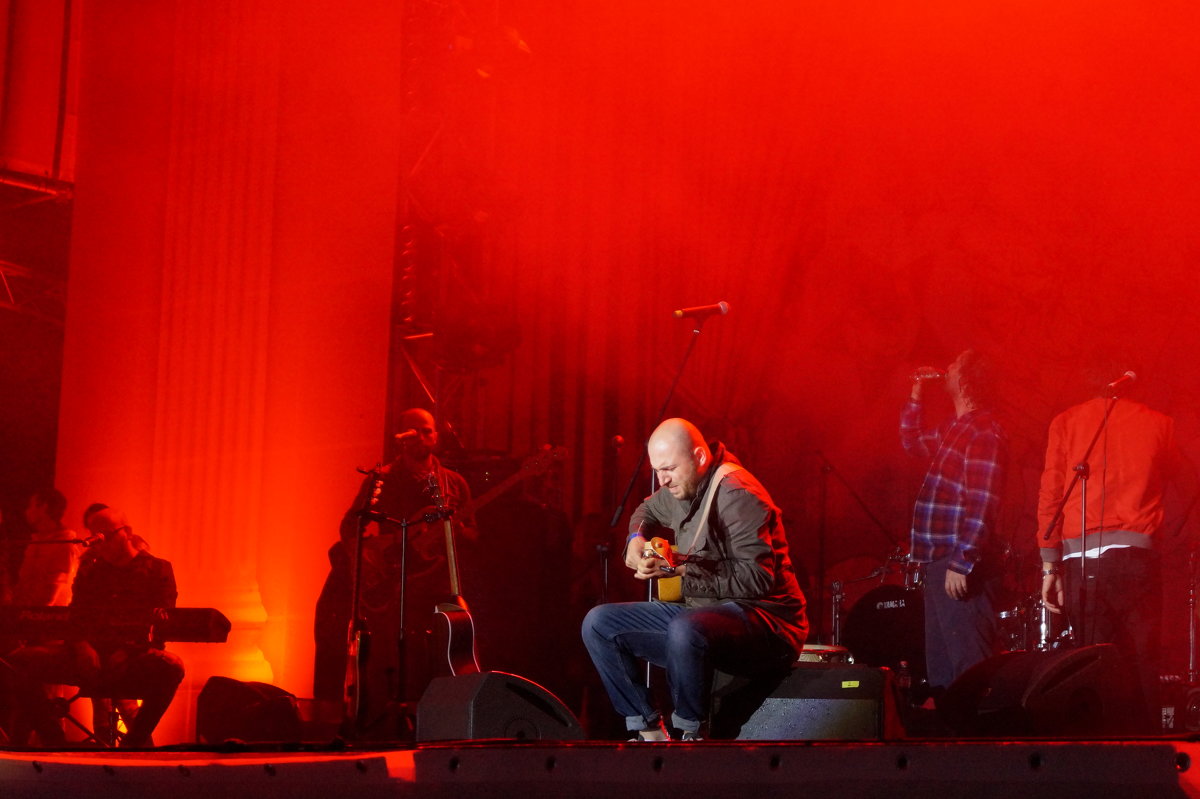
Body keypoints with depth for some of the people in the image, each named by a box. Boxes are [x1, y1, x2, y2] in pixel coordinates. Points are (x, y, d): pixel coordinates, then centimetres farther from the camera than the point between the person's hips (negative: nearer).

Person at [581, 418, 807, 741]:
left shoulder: (736, 494, -19)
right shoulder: (680, 487, 9)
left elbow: (757, 577, -27)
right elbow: (647, 511, 33)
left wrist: (681, 569, -25)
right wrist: (637, 540, 9)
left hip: (764, 622, -9)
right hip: (699, 612, 9)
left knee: (685, 629, -41)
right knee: (598, 623, 2)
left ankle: (692, 733, -18)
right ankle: (649, 731, 1)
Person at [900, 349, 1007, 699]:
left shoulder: (984, 432, -13)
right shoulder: (955, 429, 16)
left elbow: (982, 504, -20)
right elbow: (913, 441, 36)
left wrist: (962, 563, -24)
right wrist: (916, 394, 25)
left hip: (961, 566, -10)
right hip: (938, 559, 10)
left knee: (968, 662, -12)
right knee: (941, 664, 14)